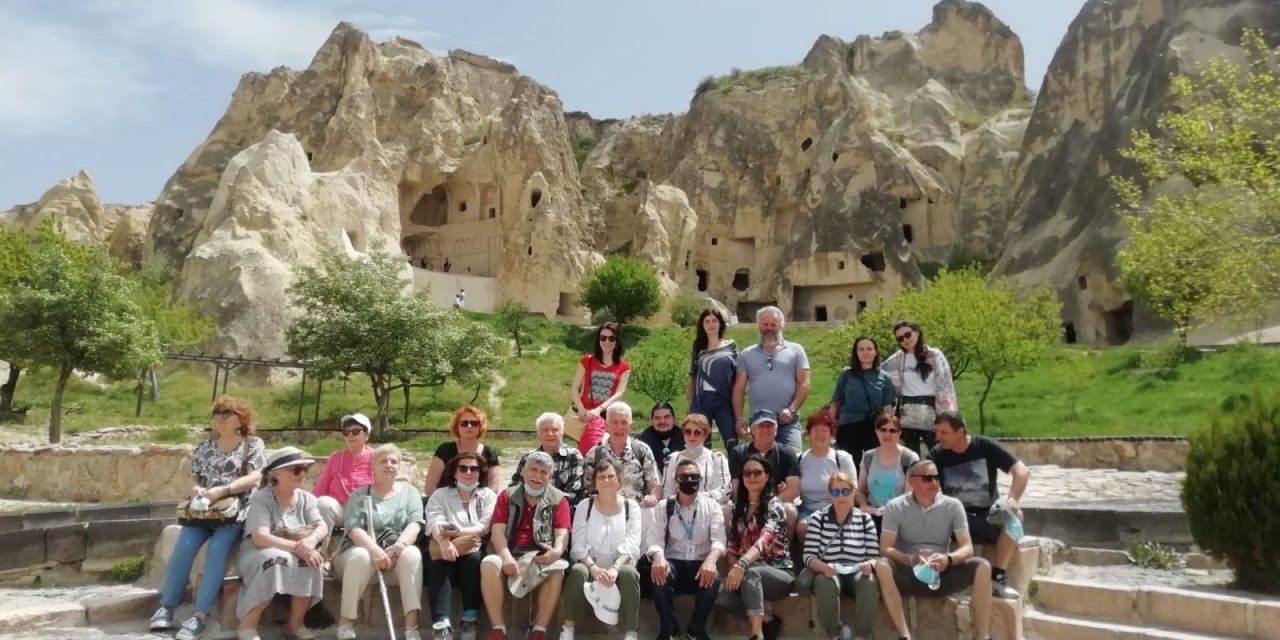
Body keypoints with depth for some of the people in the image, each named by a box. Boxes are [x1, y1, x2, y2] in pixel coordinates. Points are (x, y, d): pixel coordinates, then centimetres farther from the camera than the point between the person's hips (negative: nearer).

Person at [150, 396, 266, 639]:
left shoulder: (253, 444, 4)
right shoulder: (204, 447, 17)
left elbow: (255, 477, -7)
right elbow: (194, 479, 17)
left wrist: (223, 490, -19)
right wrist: (195, 489, -8)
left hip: (236, 510, -4)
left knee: (217, 548, -28)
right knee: (184, 545, -23)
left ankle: (200, 616, -29)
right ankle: (166, 607, -16)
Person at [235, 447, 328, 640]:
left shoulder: (307, 499, 1)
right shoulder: (261, 499, -13)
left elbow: (322, 527, -11)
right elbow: (260, 538, -26)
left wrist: (311, 540, -36)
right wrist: (296, 547, -37)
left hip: (295, 556, 4)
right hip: (258, 555, -3)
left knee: (309, 560, -29)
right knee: (277, 559, -36)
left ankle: (296, 623, -14)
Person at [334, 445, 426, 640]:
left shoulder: (409, 492, 12)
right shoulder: (359, 495, 8)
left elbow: (415, 523, -4)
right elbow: (353, 528, -9)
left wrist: (399, 545, -25)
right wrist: (374, 549, -28)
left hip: (396, 557, 1)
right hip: (363, 551, -1)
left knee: (412, 553, -32)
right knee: (362, 556, -35)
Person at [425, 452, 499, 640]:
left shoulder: (488, 495, 14)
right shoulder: (440, 495, 15)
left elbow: (485, 527, -3)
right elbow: (435, 523, -5)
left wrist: (459, 531, -22)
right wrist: (444, 542, -29)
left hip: (474, 552, 0)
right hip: (444, 550, 0)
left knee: (474, 559, -33)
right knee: (437, 564, -32)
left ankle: (470, 620, -28)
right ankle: (441, 623, -42)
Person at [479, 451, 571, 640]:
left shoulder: (558, 499, 9)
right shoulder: (507, 496, 12)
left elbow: (562, 534, -2)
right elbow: (497, 531, 1)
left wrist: (557, 551, -27)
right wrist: (506, 556, -19)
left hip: (541, 555, -1)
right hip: (511, 552, 1)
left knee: (557, 569, -33)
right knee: (489, 564, -30)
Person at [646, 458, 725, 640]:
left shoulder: (712, 506, 5)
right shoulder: (664, 507, 5)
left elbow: (718, 539, -9)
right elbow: (654, 539, -7)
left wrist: (711, 560, -33)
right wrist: (658, 557, -32)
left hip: (700, 564, 0)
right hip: (673, 563, 0)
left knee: (713, 578, -32)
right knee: (659, 573, -32)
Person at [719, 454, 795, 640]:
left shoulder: (774, 505, -8)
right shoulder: (738, 507, 11)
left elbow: (764, 539, -27)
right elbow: (731, 544, 8)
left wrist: (742, 565, -43)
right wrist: (735, 567, -15)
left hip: (779, 574, -5)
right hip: (751, 571, 5)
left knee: (751, 573, -38)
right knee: (724, 594, -27)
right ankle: (767, 620, -9)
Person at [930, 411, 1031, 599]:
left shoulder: (985, 446, -4)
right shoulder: (937, 455, -1)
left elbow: (1022, 471, -11)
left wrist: (1012, 499, -29)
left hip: (988, 516, 0)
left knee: (1014, 515, -31)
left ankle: (997, 577, -24)